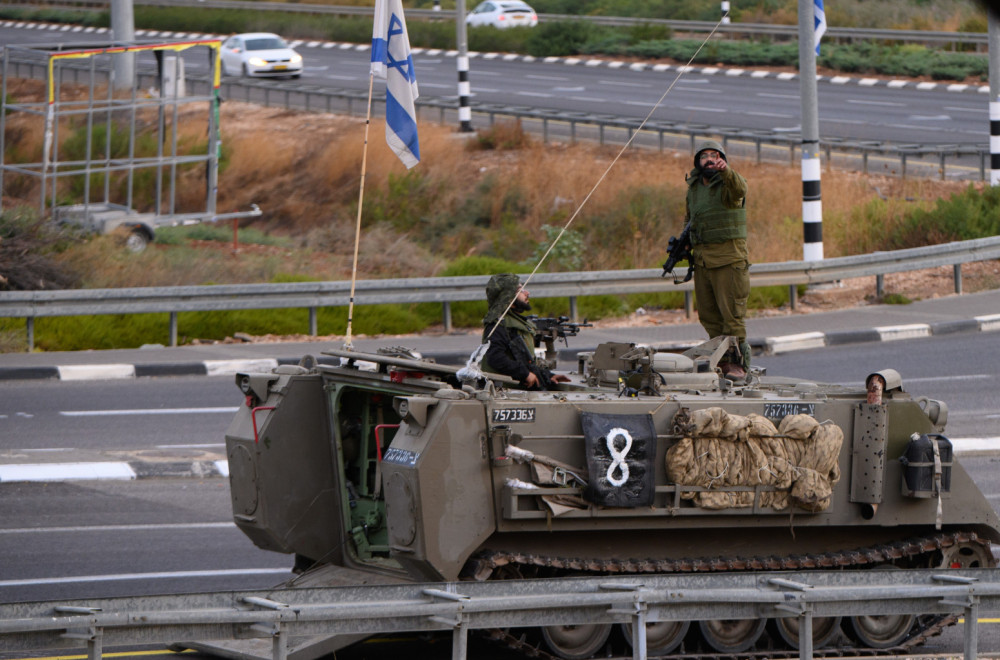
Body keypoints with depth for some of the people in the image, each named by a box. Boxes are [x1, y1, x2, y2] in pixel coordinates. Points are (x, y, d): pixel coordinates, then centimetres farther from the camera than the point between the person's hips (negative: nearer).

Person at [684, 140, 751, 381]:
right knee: (709, 315, 6)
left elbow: (739, 189, -31)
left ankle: (737, 363, -4)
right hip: (701, 259, 6)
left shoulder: (728, 183, -5)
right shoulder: (694, 187, 14)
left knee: (732, 313, -7)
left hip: (728, 259, -6)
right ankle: (722, 360, 13)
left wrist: (725, 170, -50)